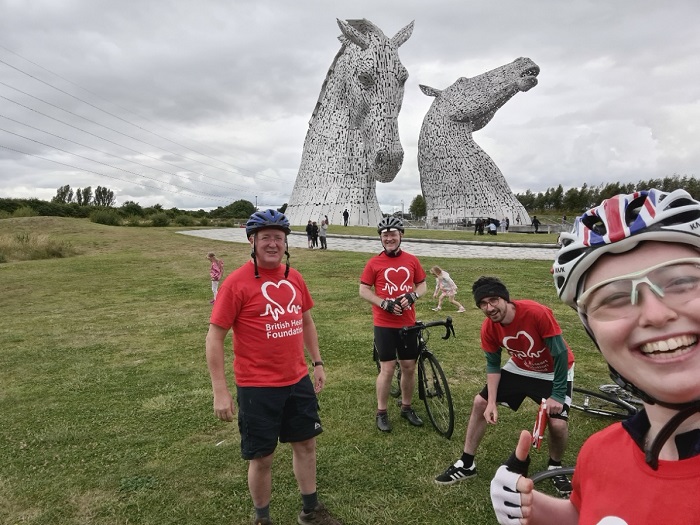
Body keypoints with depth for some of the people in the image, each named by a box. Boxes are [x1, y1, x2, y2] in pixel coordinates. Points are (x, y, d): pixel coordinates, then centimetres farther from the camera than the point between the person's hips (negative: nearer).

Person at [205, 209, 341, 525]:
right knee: (262, 458, 9)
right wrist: (220, 391, -15)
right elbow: (214, 337, -12)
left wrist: (317, 363, 15)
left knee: (306, 443, 18)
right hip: (257, 387, -5)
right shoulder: (236, 282, -14)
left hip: (298, 381, 6)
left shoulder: (294, 277, 3)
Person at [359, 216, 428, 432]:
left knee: (409, 366, 11)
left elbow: (422, 285, 11)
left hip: (408, 323, 3)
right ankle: (381, 412, 18)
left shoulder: (412, 260, 2)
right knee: (387, 369, 0)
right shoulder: (374, 263, -6)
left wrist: (412, 296, -11)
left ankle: (407, 407, 31)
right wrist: (384, 303, -16)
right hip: (384, 324, -3)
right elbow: (364, 290, -3)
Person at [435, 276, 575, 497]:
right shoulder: (488, 328, -19)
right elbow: (493, 365, -6)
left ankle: (555, 467, 17)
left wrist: (557, 396, -23)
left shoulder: (537, 313, -34)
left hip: (553, 372, -4)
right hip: (520, 368, 4)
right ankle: (466, 464, 14)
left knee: (558, 424, -19)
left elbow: (561, 354, -25)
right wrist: (492, 403, -13)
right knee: (480, 402, -1)